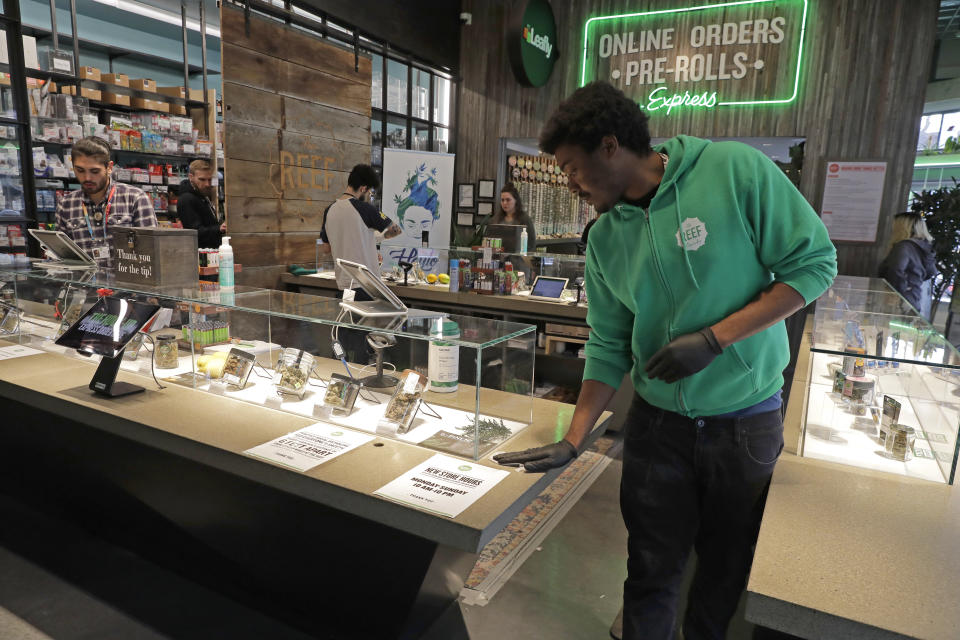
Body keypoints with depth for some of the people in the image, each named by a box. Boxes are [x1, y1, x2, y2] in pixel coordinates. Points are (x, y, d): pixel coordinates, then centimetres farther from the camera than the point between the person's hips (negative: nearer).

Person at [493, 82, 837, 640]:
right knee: (652, 570, 11)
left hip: (747, 420, -2)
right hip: (657, 421, 2)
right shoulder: (605, 240, -1)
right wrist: (573, 442, -5)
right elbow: (609, 348, 2)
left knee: (729, 571, 16)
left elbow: (814, 264, -11)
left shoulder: (736, 170, -13)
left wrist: (713, 338, -20)